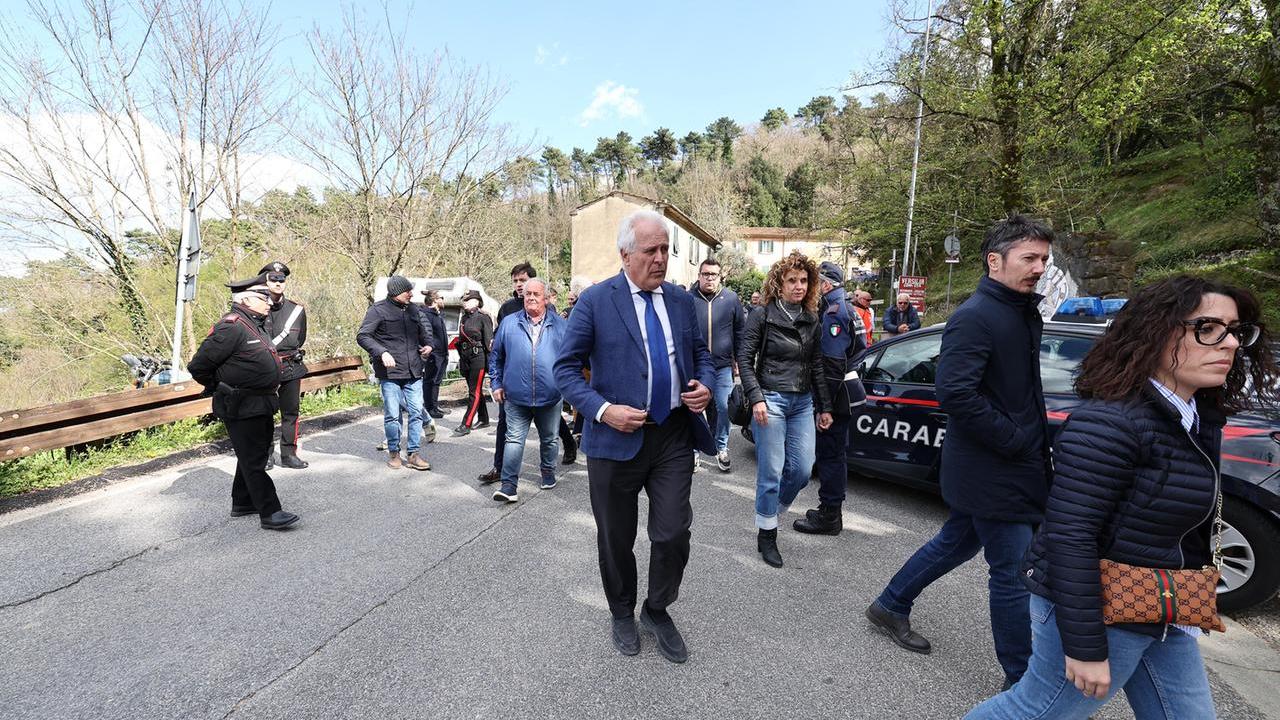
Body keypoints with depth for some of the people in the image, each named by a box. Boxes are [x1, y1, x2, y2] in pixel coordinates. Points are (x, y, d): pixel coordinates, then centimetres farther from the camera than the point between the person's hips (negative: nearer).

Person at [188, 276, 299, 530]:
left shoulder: (256, 325, 13)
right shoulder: (231, 327, -17)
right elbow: (198, 366, -15)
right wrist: (219, 390, -2)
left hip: (262, 406, 10)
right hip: (242, 409, -10)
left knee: (255, 456, 19)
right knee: (254, 461, -3)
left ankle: (242, 503, 33)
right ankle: (269, 513, 1)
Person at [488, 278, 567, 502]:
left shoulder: (560, 324, 4)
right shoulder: (509, 323, 4)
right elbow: (496, 356, 10)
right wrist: (496, 384, 4)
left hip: (550, 397, 1)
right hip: (516, 397, -1)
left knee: (549, 439, 15)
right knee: (514, 439, -2)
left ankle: (548, 473, 35)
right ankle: (509, 485, 2)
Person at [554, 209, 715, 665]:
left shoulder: (681, 300, 6)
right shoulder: (595, 300, -7)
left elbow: (701, 353, 16)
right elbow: (566, 368, -7)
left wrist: (706, 386, -5)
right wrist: (604, 410, -20)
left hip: (675, 437, 3)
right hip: (617, 438, -3)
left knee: (674, 535, 4)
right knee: (616, 539, 13)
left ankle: (657, 611, 34)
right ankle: (623, 614, 41)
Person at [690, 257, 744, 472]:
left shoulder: (731, 298, 4)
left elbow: (739, 331, 11)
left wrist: (739, 360, 10)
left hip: (723, 365, 1)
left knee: (724, 407, 3)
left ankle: (722, 448, 22)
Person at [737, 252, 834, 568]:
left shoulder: (812, 322, 11)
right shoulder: (762, 316, -4)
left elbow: (817, 367, 15)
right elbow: (745, 360, -6)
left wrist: (824, 407, 14)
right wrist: (756, 399, -15)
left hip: (802, 403, 5)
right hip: (770, 400, -5)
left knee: (802, 470, 4)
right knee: (771, 471, -3)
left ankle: (771, 513, 30)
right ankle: (766, 535, 14)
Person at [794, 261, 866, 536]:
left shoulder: (835, 312, -17)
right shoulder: (844, 309, 15)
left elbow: (832, 364, -24)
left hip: (835, 396, -10)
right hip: (839, 396, 10)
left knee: (830, 454, -2)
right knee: (834, 453, 18)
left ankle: (829, 515, 9)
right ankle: (831, 509, 31)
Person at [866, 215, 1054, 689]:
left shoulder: (1023, 313, 12)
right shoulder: (975, 317, -19)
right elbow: (954, 393, -29)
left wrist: (1038, 442, 12)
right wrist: (1016, 441, -20)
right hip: (993, 472, -10)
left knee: (956, 543, 21)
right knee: (1012, 573, 2)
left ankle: (890, 607, 38)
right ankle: (1021, 681, 21)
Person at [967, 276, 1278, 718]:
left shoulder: (1199, 418, 5)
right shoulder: (1108, 422, -26)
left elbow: (1187, 528, 16)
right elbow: (1068, 536, -28)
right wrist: (1085, 646, -24)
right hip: (1100, 616, -9)